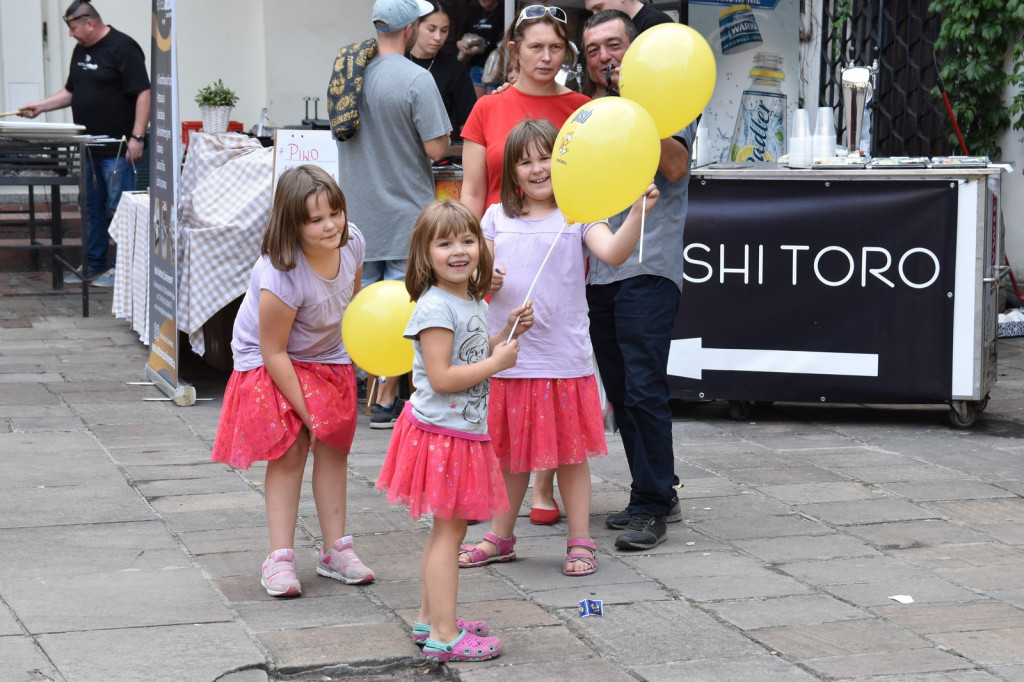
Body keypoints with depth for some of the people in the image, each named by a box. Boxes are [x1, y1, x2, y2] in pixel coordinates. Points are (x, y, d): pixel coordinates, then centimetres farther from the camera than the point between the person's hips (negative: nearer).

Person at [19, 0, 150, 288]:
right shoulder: (81, 50, 15)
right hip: (89, 146, 9)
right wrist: (41, 107, 12)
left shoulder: (123, 48, -11)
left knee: (119, 208, -5)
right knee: (92, 207, 13)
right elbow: (71, 91, 25)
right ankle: (94, 265, 21)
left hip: (118, 148, -8)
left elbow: (143, 93, -16)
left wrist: (137, 137, -21)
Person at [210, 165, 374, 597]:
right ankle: (280, 558, -4)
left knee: (333, 447, 4)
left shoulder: (351, 242, -17)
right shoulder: (281, 277, -36)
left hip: (327, 358, 6)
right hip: (273, 364, -6)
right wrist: (307, 413, -22)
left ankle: (335, 550, 14)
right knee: (289, 451, -10)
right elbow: (274, 354, -27)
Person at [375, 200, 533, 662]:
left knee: (446, 528, 17)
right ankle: (444, 636, -1)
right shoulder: (436, 308, -20)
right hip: (443, 433, -9)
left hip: (466, 433, 9)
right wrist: (497, 362, -18)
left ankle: (430, 619, 27)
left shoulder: (474, 302, 9)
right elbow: (441, 378, -25)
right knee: (450, 528, -6)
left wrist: (508, 333, 9)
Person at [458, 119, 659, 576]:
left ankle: (580, 542, 12)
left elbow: (614, 253, -17)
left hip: (564, 358, -3)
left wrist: (638, 213, -32)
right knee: (509, 452, 13)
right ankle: (500, 538, 26)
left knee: (570, 451, 4)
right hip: (508, 355, 3)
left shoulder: (578, 215, -1)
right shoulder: (497, 217, 9)